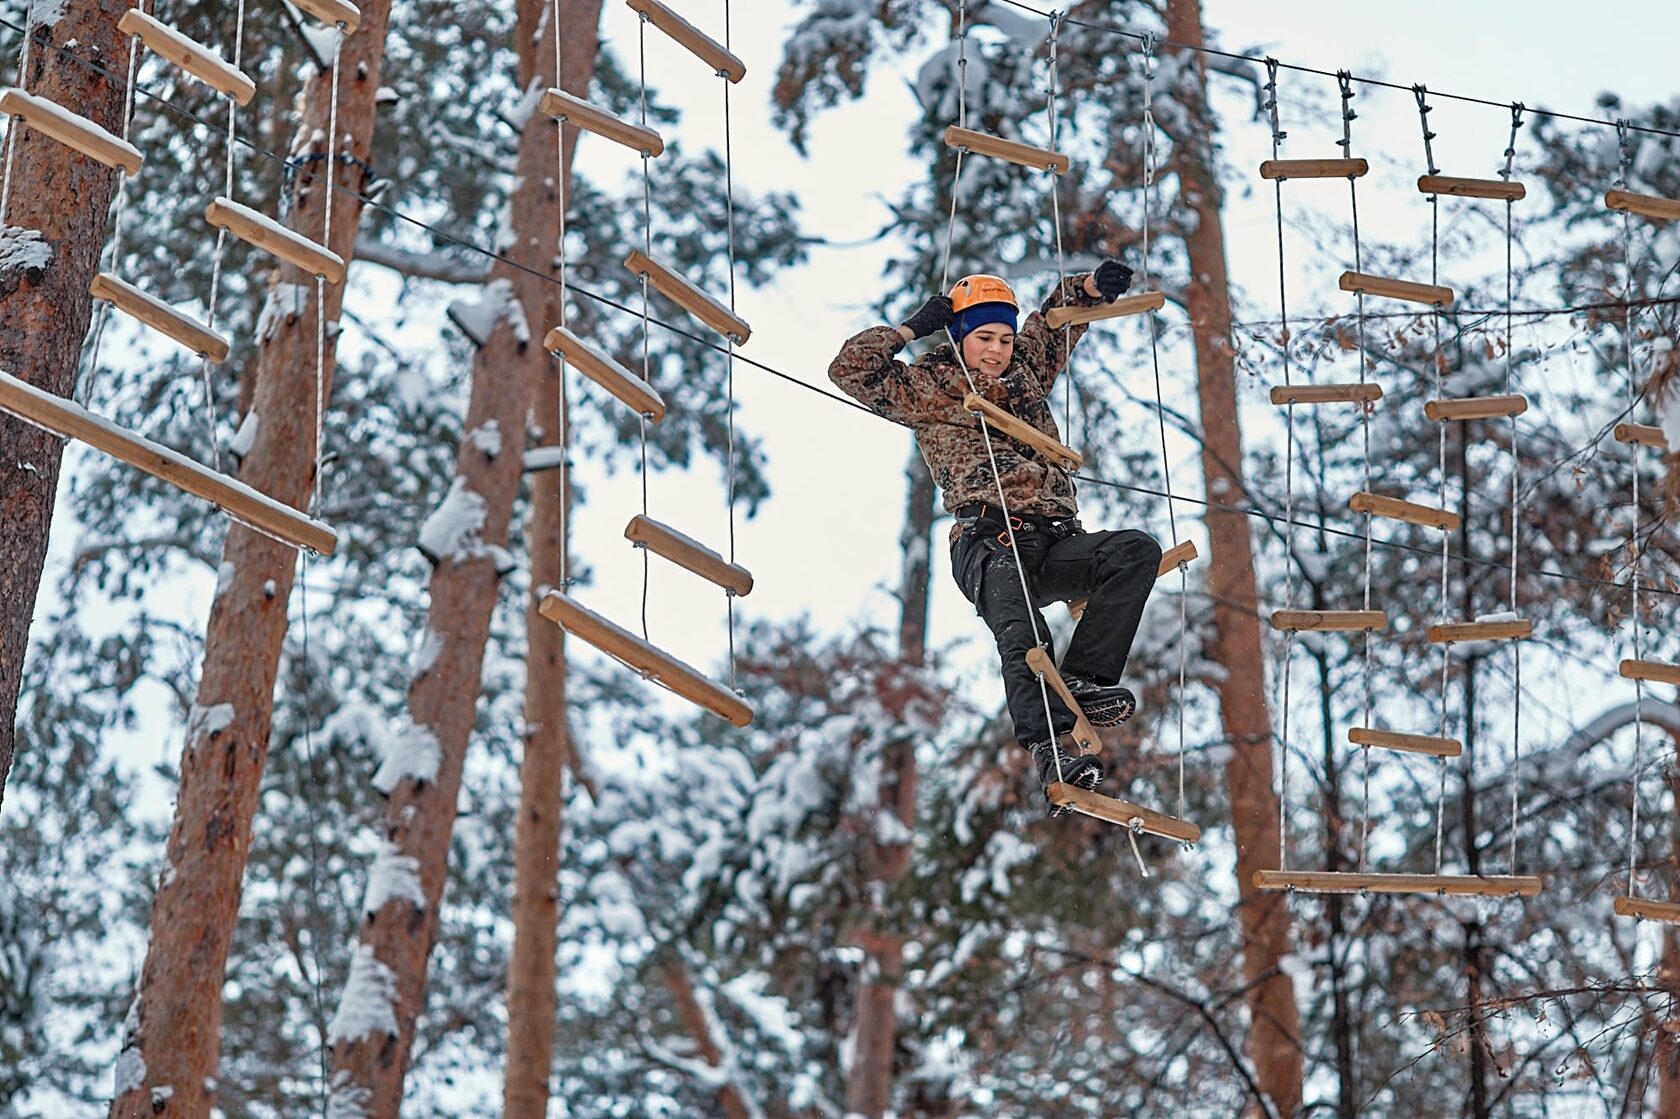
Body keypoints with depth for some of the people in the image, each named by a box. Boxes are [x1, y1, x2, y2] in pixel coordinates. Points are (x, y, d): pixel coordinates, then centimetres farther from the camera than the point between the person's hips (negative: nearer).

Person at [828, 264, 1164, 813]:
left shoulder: (1026, 371, 27)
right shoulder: (926, 390, 15)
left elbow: (1060, 312, 41)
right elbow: (851, 369, 6)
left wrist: (1092, 285, 19)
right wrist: (914, 328, 7)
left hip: (1055, 544, 5)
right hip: (989, 544, -5)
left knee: (1138, 551, -24)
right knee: (1023, 637, -33)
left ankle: (1081, 678, -28)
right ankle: (1051, 754, -48)